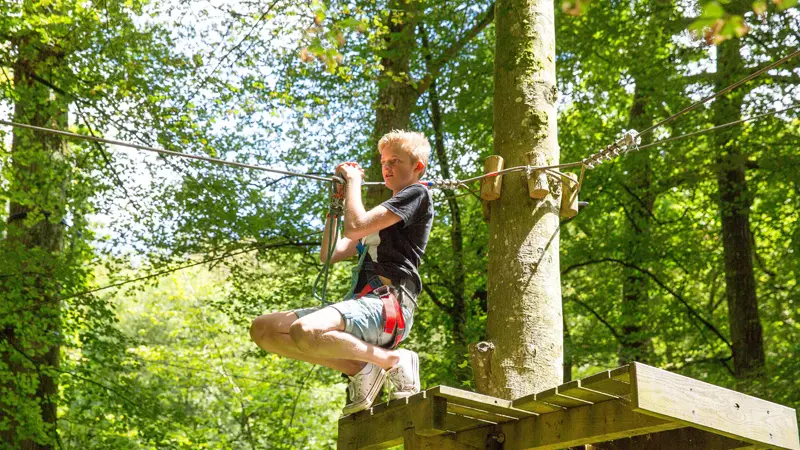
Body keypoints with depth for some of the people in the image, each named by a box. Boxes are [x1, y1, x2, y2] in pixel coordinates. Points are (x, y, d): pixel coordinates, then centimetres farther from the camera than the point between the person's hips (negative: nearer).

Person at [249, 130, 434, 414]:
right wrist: (336, 203, 24)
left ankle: (392, 360, -15)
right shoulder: (385, 215, 32)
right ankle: (359, 369, -4)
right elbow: (329, 255, 28)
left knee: (305, 332, -37)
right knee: (262, 330, 0)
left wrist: (353, 180, 4)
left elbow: (354, 227, -11)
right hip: (360, 301, 10)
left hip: (387, 302, -10)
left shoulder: (417, 194, 4)